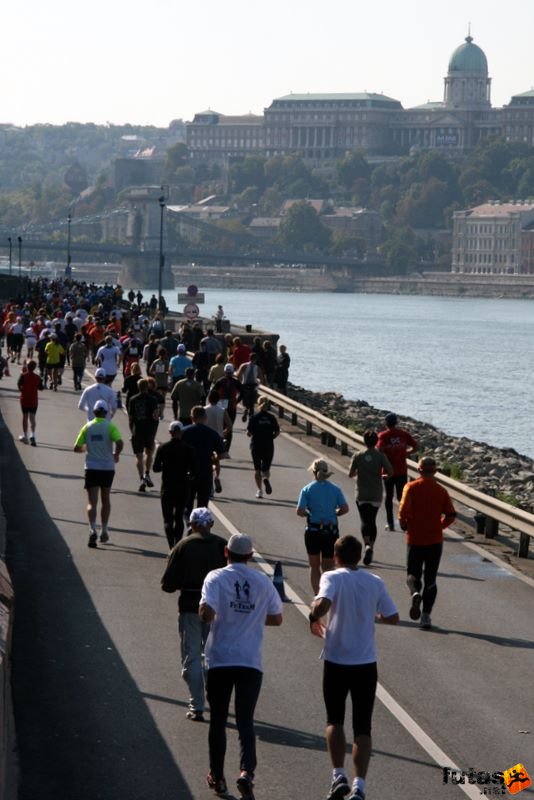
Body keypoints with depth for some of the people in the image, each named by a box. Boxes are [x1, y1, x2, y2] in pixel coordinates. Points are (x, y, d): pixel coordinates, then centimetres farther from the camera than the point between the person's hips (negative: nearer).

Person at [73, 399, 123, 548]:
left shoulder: (87, 427, 1)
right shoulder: (110, 426, -5)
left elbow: (76, 448, 2)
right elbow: (119, 443, -20)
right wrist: (116, 455, 0)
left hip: (91, 468, 0)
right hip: (107, 468, 0)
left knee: (92, 502, -4)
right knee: (105, 500, 19)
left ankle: (92, 530, -25)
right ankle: (104, 531, 21)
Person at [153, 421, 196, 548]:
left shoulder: (163, 448, -6)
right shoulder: (188, 449, -5)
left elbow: (156, 468, -5)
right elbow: (193, 470, -7)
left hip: (167, 487, -1)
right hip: (183, 488, 1)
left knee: (168, 519, 2)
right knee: (179, 518, 15)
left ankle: (171, 546, -14)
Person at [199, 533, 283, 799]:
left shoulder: (216, 578, -5)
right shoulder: (263, 582, 5)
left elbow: (206, 614, -18)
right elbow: (276, 618, 12)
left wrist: (204, 613, 4)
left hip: (220, 659, -1)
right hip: (251, 661, 1)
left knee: (218, 720, 12)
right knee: (246, 720, 1)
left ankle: (217, 776, 18)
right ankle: (247, 771, -20)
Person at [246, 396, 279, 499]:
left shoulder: (254, 417, -8)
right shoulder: (271, 417, -2)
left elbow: (249, 433, -10)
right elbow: (277, 432, -3)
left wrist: (250, 434, 12)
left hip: (256, 446, -1)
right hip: (268, 446, 1)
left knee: (257, 469, 11)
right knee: (266, 468, 11)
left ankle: (259, 490, 3)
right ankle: (266, 478, -23)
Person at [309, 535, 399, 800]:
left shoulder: (333, 578, -9)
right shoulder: (375, 583, 2)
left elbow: (322, 604, -27)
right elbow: (393, 617, 7)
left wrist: (313, 618, -6)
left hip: (336, 662, -2)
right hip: (366, 664, 2)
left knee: (334, 720, 16)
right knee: (362, 727, 6)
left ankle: (339, 776, 4)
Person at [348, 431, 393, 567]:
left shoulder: (358, 456, -5)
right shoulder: (380, 456, -6)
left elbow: (350, 474, 0)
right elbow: (390, 472, -8)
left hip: (362, 495, -1)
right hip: (376, 495, 1)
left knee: (365, 520, -1)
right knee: (372, 520, 15)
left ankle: (367, 544, -25)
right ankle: (371, 547, 18)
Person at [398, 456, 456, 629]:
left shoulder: (411, 488, -6)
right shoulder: (441, 491, 0)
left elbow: (404, 510, -18)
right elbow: (451, 516, -5)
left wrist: (404, 525, 1)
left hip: (415, 539, -1)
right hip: (435, 540, 1)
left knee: (413, 575, 12)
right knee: (431, 579, 9)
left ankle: (415, 593, -22)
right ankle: (426, 615, 2)